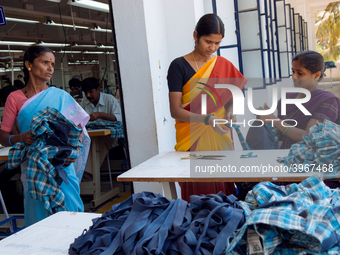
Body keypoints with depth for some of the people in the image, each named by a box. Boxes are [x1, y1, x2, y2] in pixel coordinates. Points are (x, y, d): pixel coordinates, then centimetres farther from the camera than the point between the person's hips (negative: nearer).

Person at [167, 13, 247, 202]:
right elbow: (175, 110, -10)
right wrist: (207, 119, -24)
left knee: (225, 189, 6)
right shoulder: (179, 66, -5)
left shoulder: (224, 65, 7)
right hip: (192, 139, -3)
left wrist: (230, 111, -8)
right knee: (198, 192, 1)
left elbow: (232, 96, 15)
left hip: (220, 137, 3)